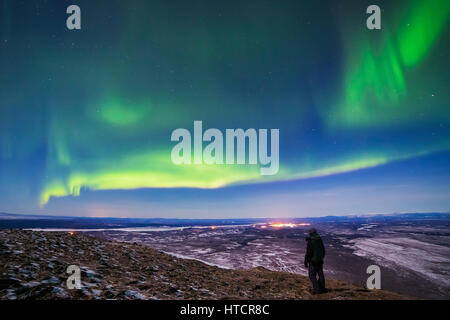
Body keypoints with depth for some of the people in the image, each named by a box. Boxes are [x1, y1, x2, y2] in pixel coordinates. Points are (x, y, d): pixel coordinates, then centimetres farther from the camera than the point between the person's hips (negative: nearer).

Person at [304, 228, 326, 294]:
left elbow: (308, 252, -20)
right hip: (320, 260, 7)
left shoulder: (310, 241, -18)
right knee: (320, 274, 16)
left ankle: (316, 289, -5)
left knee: (312, 275, 2)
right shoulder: (320, 240, 3)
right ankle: (322, 288, 23)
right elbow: (323, 250, 11)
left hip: (313, 261, -7)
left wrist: (306, 262, -11)